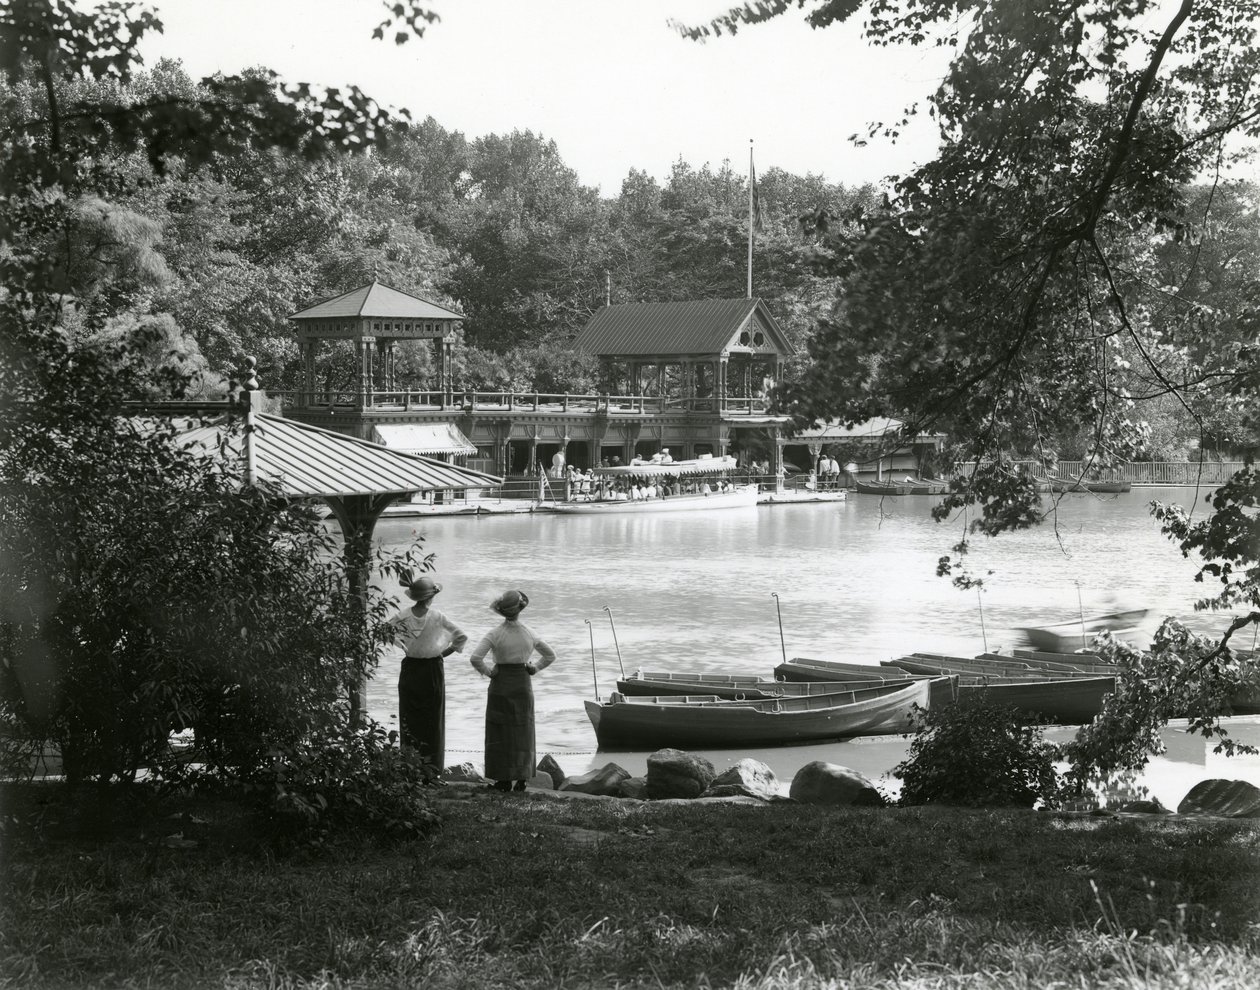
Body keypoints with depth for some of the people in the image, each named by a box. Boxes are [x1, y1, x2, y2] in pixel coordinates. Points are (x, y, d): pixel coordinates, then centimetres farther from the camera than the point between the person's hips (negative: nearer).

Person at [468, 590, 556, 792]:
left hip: (501, 685, -3)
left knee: (501, 733, 6)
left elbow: (475, 657, -22)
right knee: (523, 733, 11)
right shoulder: (529, 634, -1)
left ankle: (504, 780, 6)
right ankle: (521, 779, 12)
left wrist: (488, 671, -7)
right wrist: (534, 668, 10)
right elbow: (550, 656, 11)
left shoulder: (495, 634, -13)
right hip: (523, 685, 3)